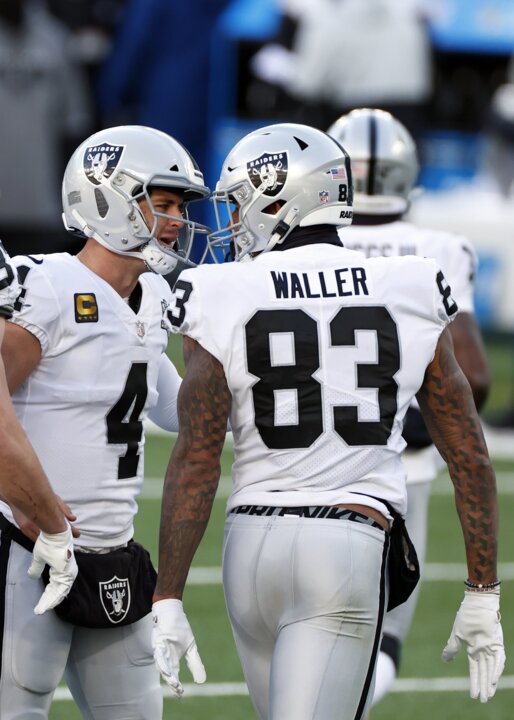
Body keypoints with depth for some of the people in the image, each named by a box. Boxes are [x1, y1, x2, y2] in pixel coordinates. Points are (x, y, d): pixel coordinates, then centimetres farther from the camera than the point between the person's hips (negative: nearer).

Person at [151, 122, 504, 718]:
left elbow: (195, 460, -6)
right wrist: (482, 597, 11)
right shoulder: (409, 299, 4)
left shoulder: (224, 304, -1)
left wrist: (168, 602, -3)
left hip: (253, 544, 1)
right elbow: (469, 456, 5)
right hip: (352, 550, -1)